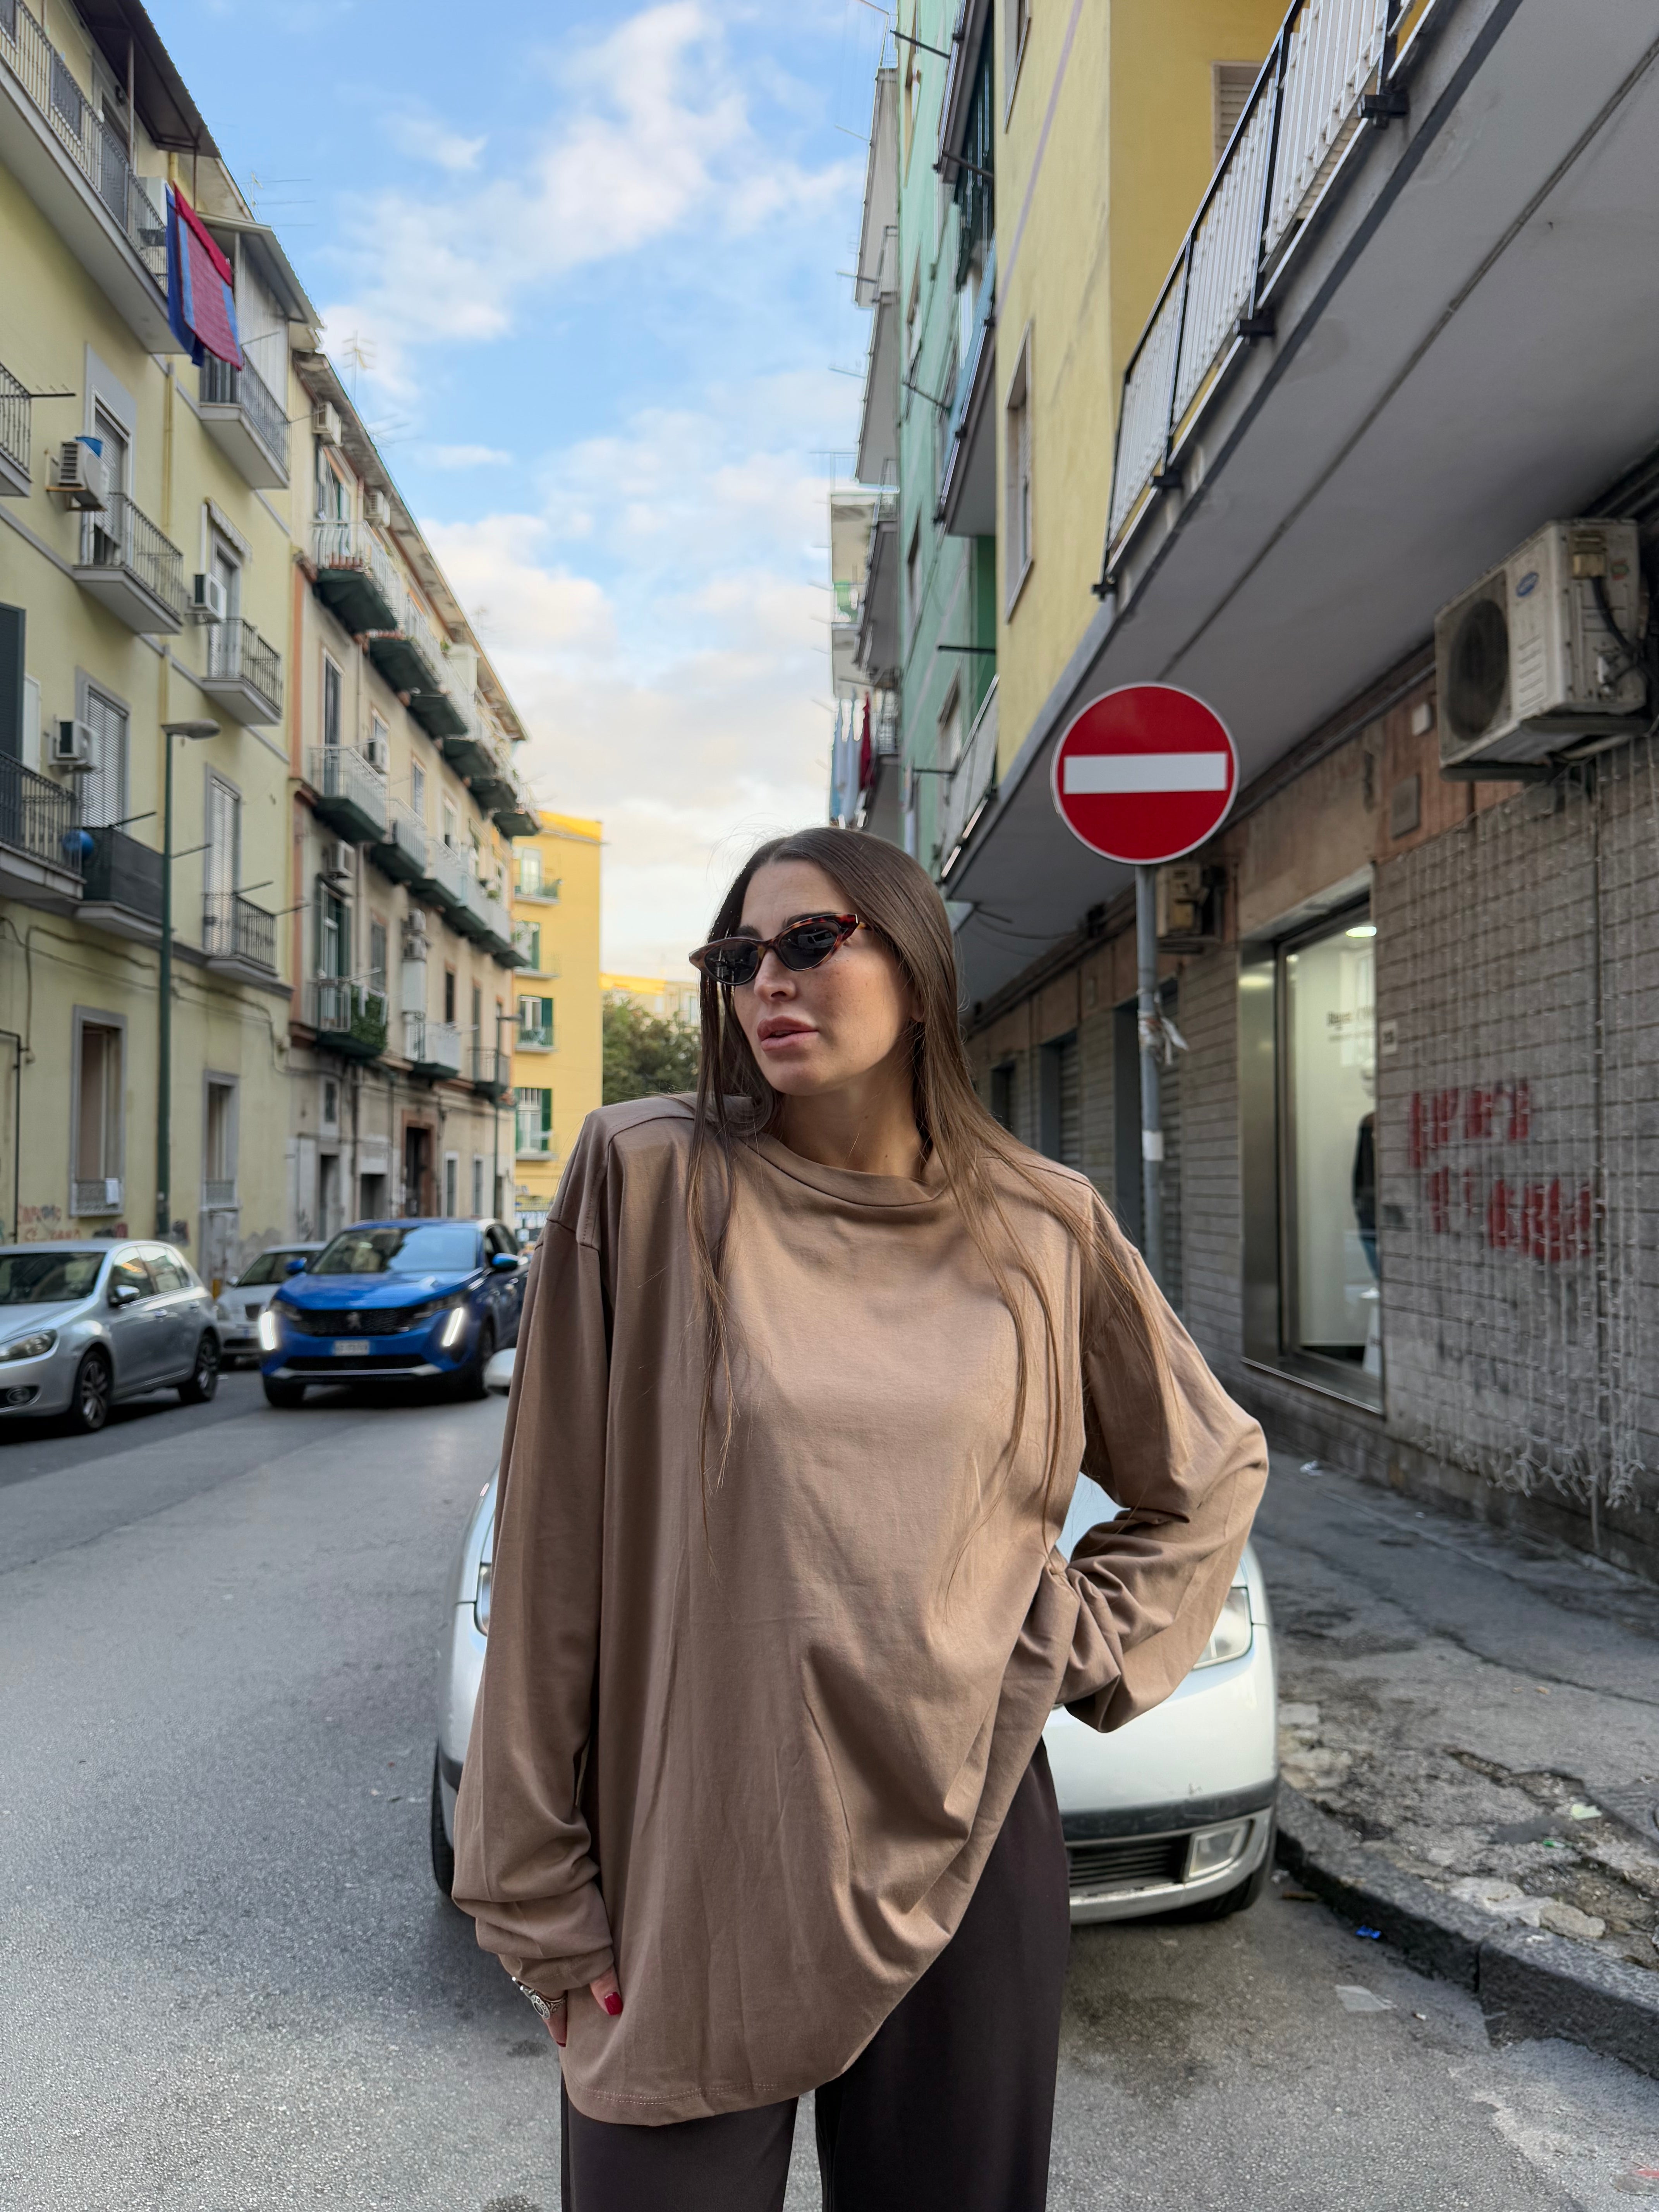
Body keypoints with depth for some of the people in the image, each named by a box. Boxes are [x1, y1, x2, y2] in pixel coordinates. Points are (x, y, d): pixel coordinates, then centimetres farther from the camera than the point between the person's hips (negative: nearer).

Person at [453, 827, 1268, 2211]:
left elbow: (1214, 1469, 15)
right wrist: (542, 1896, -5)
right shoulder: (648, 1179, -8)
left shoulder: (1041, 1230, -1)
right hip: (689, 1868, -2)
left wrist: (1074, 1645, 2)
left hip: (960, 1851, 2)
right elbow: (555, 1544, -7)